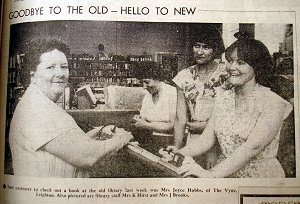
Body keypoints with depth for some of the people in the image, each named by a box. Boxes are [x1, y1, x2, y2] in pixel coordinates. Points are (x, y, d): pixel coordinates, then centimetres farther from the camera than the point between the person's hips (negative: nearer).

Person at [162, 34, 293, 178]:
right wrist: (180, 154, -14)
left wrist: (210, 174, -31)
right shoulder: (223, 99, 6)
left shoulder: (272, 103, -11)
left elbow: (252, 147, -23)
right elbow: (207, 139, 3)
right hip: (224, 173, 5)